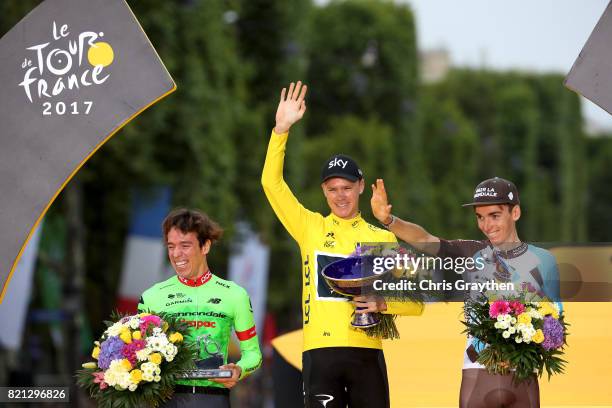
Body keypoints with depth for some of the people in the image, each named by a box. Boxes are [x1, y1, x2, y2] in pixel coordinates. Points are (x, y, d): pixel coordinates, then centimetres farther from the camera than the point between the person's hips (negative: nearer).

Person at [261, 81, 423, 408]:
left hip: (366, 350, 0)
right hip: (320, 351, 0)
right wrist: (281, 129, -8)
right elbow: (271, 182, 1)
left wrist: (383, 304, -12)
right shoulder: (310, 228, 12)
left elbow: (414, 302, 9)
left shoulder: (383, 239, 11)